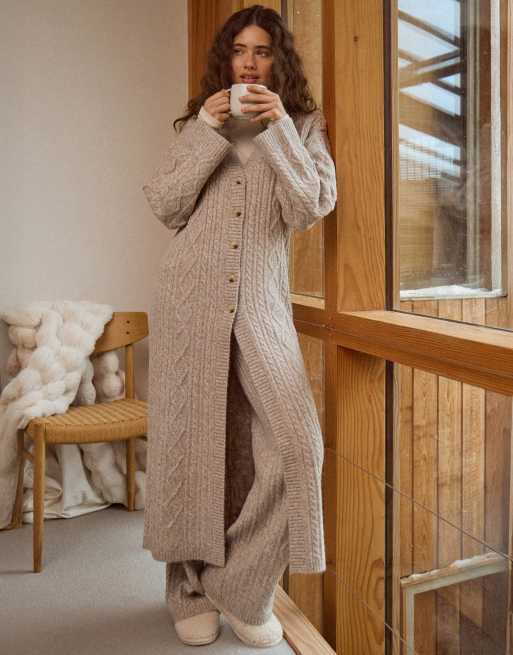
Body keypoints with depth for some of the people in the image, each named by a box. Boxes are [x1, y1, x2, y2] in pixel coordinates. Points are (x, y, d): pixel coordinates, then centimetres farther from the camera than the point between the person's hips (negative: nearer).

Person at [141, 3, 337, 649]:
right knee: (192, 437, 2)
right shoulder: (199, 121, 15)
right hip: (191, 293, 1)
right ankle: (190, 590, 19)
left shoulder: (304, 126, 13)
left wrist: (279, 130, -9)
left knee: (294, 444, -11)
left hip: (261, 299, 0)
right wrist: (207, 133, -5)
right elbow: (165, 206, 3)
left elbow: (308, 211, -2)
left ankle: (240, 587, 8)